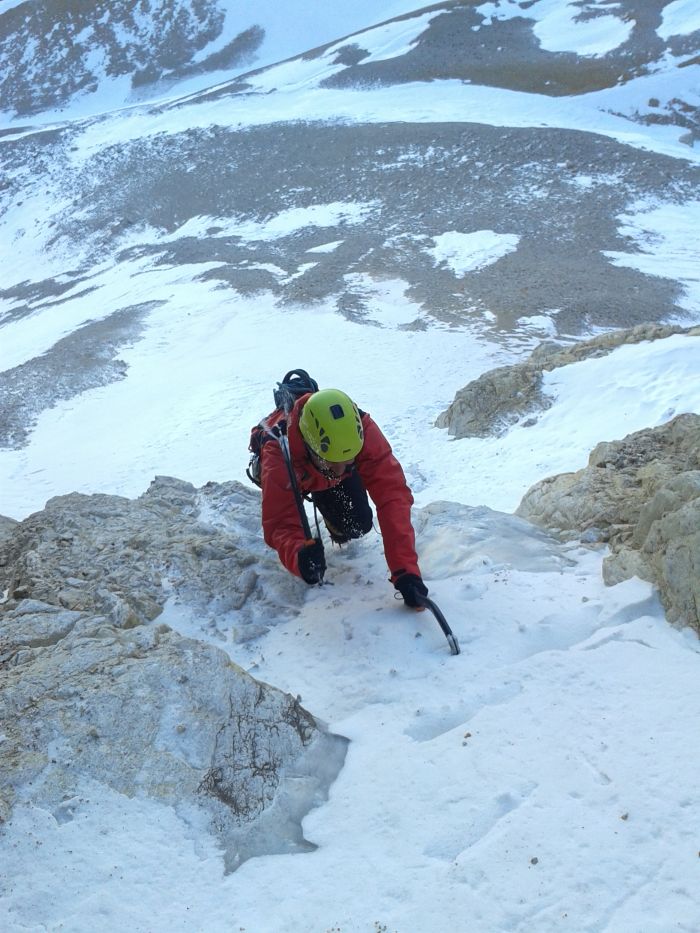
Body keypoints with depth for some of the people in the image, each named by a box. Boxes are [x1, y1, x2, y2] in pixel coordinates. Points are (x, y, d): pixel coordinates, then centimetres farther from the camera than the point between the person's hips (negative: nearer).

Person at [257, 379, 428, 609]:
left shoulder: (363, 433, -44)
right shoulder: (278, 454, -48)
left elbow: (392, 495, -48)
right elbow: (280, 524, -50)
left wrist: (404, 569, -56)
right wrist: (298, 556, -74)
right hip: (292, 470, 2)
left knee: (357, 524, -17)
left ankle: (338, 530, 19)